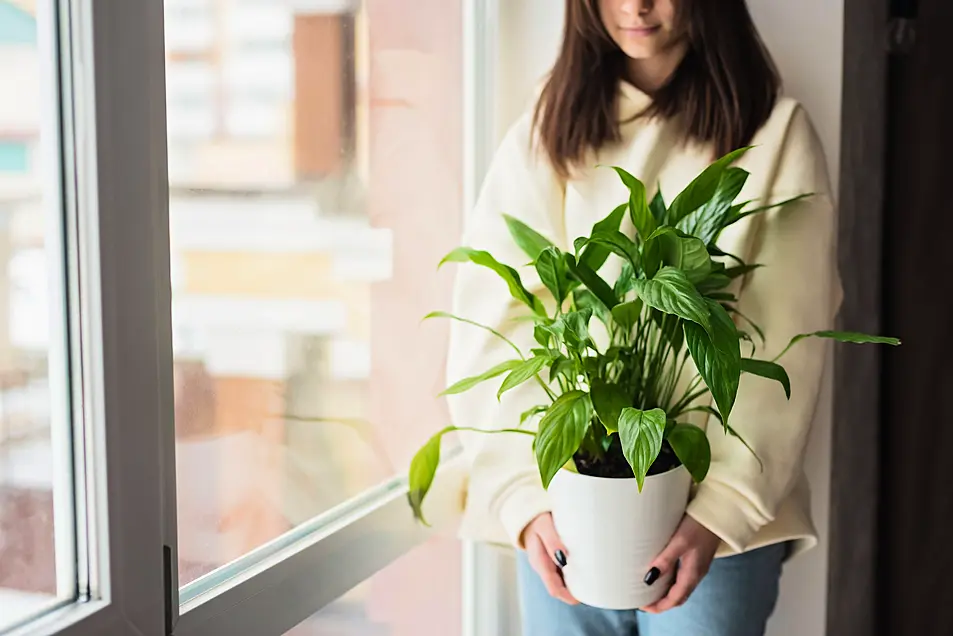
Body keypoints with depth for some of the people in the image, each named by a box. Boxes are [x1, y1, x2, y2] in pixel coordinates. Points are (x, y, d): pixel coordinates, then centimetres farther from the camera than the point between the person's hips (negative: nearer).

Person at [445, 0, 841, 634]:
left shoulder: (776, 135, -2)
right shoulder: (543, 137, 3)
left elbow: (786, 348, -6)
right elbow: (492, 331, -5)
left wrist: (723, 508, -15)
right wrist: (526, 498, -16)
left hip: (723, 518, -1)